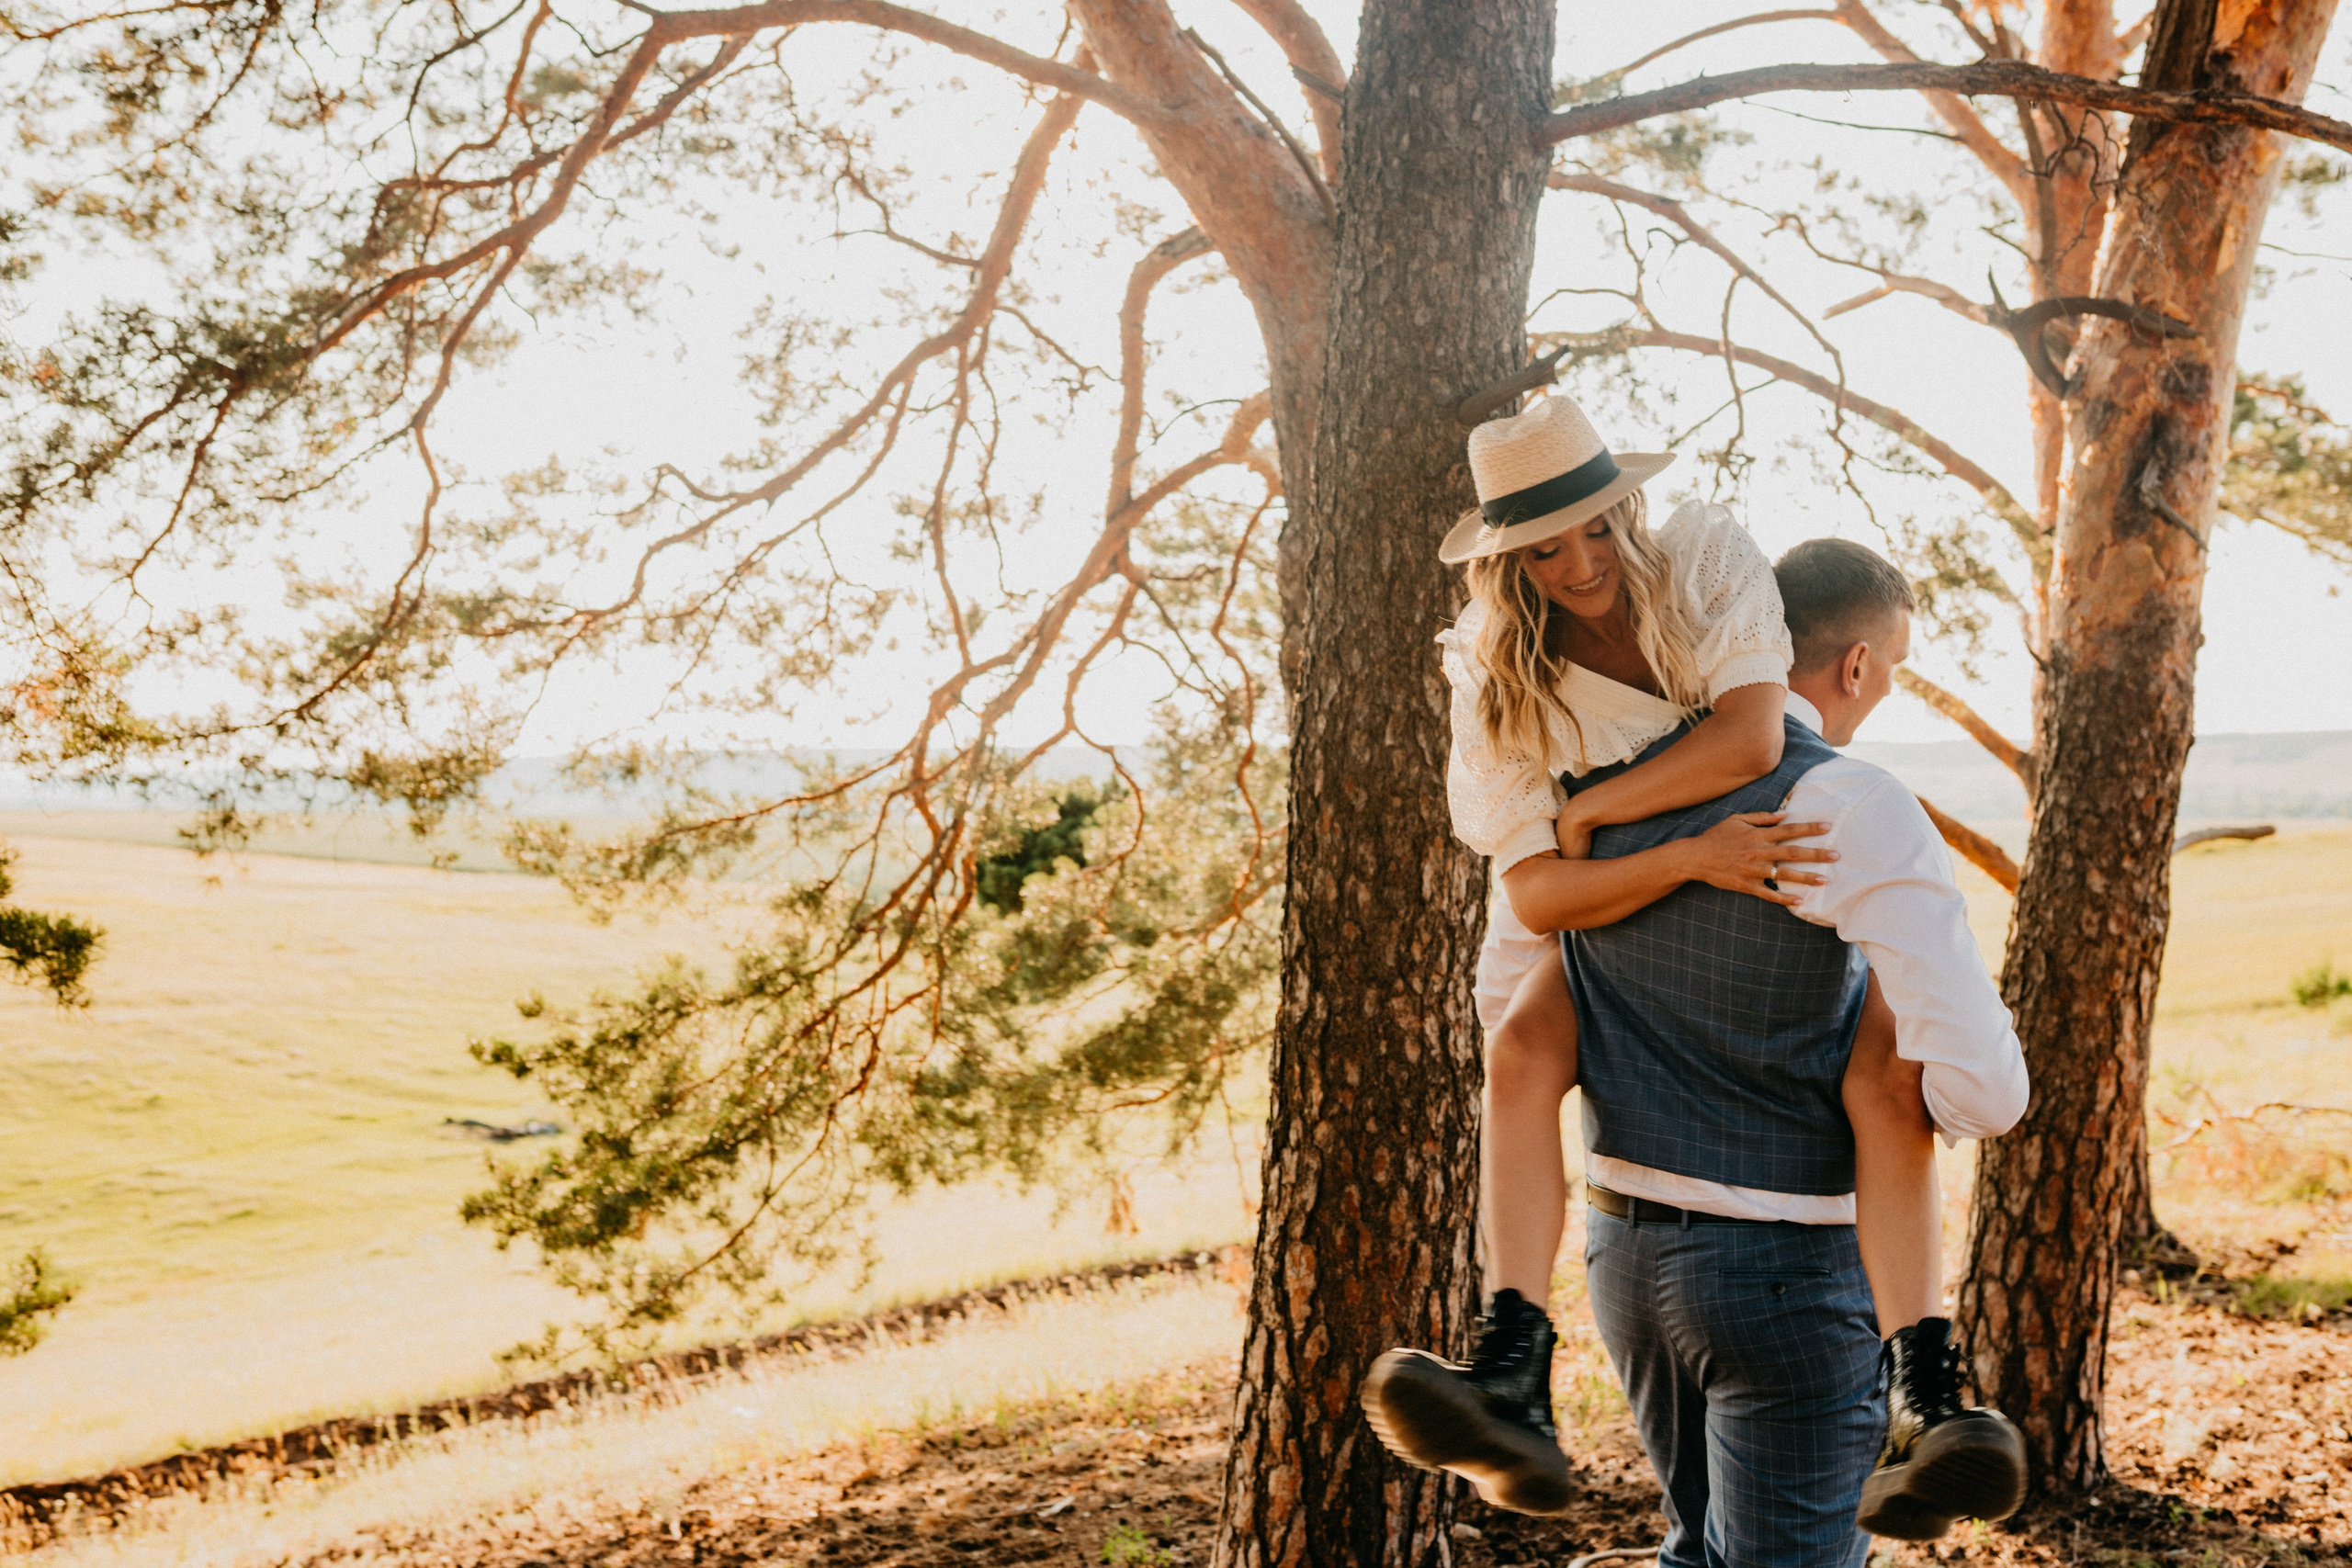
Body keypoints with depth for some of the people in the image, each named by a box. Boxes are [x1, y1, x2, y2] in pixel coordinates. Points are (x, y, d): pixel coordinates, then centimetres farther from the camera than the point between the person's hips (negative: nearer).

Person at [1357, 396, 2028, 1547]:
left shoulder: (1708, 559, -18)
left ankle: (1922, 1414, -36)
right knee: (1521, 1050, -31)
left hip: (1792, 881, 0)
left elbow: (1754, 739, -35)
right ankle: (1513, 1390, -40)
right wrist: (1688, 857, -41)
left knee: (1887, 1080, -31)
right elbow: (1535, 894, -25)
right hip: (1620, 916, 1)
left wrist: (1586, 810, -24)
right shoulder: (1498, 678, -16)